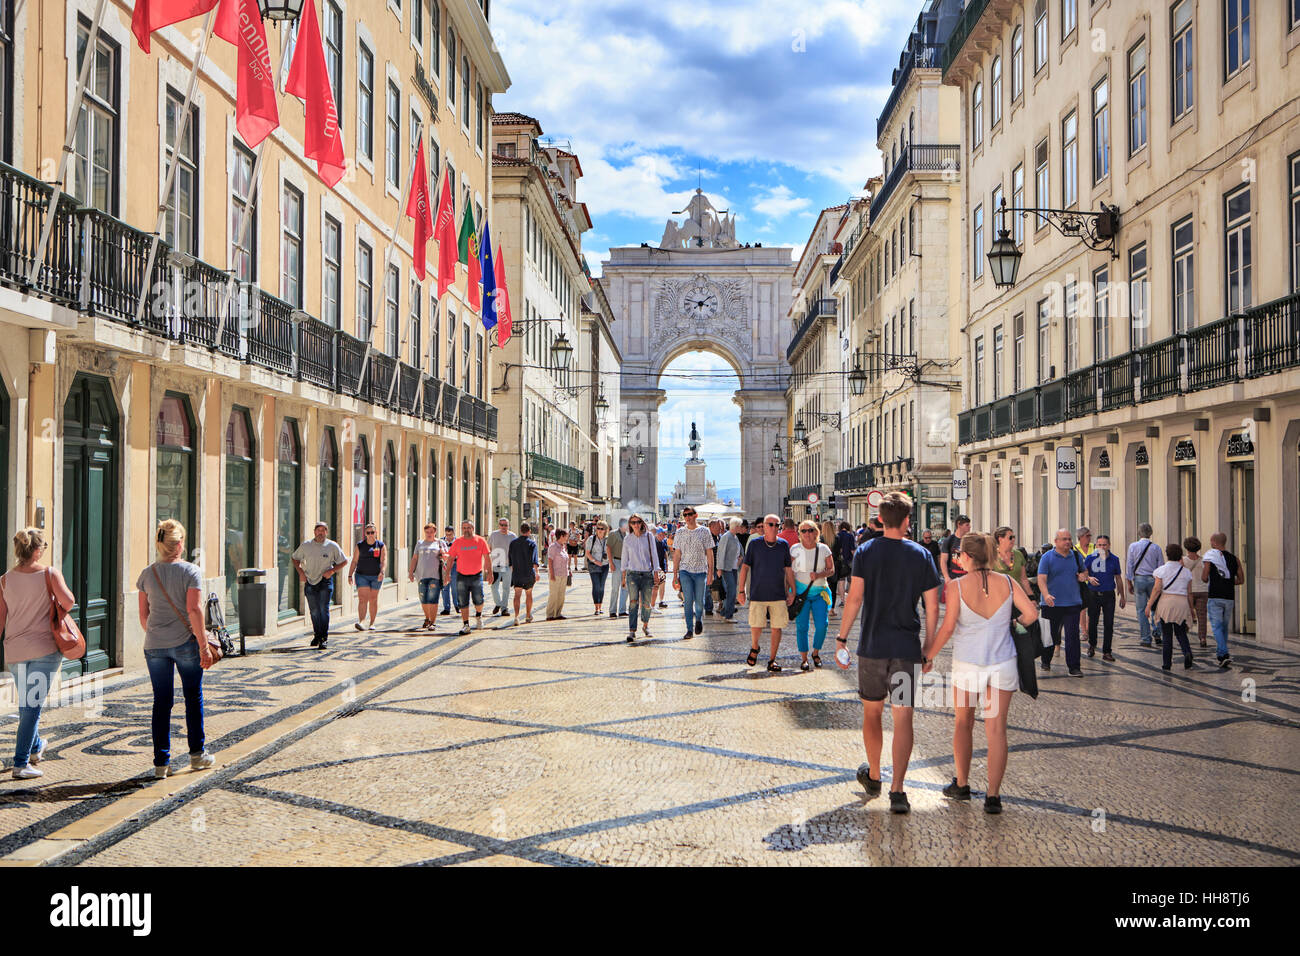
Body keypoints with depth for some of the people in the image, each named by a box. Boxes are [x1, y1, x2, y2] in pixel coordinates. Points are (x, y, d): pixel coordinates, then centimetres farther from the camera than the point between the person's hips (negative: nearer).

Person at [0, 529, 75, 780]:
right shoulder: (49, 573, -8)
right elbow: (69, 601, -16)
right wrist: (57, 612, 7)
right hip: (44, 648, -4)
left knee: (25, 705, 21)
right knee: (33, 705, -1)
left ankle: (35, 747, 42)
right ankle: (20, 764, -3)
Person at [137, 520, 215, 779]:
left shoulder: (147, 574, 4)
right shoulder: (190, 572, -8)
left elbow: (143, 615, 7)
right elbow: (194, 610, -15)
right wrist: (204, 645, -12)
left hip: (154, 646, 3)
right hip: (186, 643, -3)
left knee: (162, 702, 7)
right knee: (193, 697, 12)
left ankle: (161, 762, 8)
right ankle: (197, 754, 20)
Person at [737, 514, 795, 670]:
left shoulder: (783, 545, 4)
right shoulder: (754, 543, -1)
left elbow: (788, 569, 11)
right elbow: (745, 567, 2)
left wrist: (792, 591, 8)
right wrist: (741, 590, -2)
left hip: (778, 595, 2)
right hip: (758, 594, -2)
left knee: (776, 628, 1)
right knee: (756, 627, -6)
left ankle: (772, 660, 14)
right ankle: (754, 648, 25)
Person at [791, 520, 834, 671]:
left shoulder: (823, 549, 2)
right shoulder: (795, 549, 0)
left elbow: (831, 570, 3)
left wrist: (819, 575, -16)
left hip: (819, 592, 1)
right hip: (800, 592, -1)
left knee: (821, 625, -7)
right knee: (801, 626, -3)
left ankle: (816, 653, 17)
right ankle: (803, 658, 10)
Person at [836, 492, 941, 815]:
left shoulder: (865, 552, -2)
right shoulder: (921, 555, 0)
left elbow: (855, 598, -7)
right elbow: (932, 608, 0)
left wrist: (841, 637, 0)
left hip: (872, 646, 0)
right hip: (907, 649, 0)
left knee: (872, 712, 16)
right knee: (903, 718, 2)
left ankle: (873, 776, 31)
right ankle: (897, 789, -3)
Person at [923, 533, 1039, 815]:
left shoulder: (957, 586, -11)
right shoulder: (1007, 582, -4)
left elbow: (948, 627, -14)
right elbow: (1031, 613, -6)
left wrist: (928, 656, -3)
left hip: (967, 663, -1)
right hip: (1003, 663, 2)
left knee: (963, 723, 18)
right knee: (997, 729, 4)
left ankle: (962, 784, 27)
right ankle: (993, 796, 3)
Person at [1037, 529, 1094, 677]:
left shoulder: (1076, 556, 8)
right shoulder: (1047, 558, -5)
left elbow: (1084, 572, 24)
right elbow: (1041, 579, -14)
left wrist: (1084, 576, -1)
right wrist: (1046, 595, -31)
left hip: (1072, 603, 2)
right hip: (1052, 604, -2)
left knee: (1073, 635, -5)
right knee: (1051, 634, 10)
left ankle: (1074, 667, -1)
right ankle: (1046, 662, 29)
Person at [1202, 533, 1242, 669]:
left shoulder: (1209, 557, -6)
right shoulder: (1235, 559, 7)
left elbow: (1204, 578, -8)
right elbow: (1241, 580, 8)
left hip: (1215, 597, -4)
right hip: (1229, 598, 4)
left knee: (1217, 627, -4)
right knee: (1224, 626, 17)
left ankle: (1224, 655, -20)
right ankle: (1221, 656, 25)